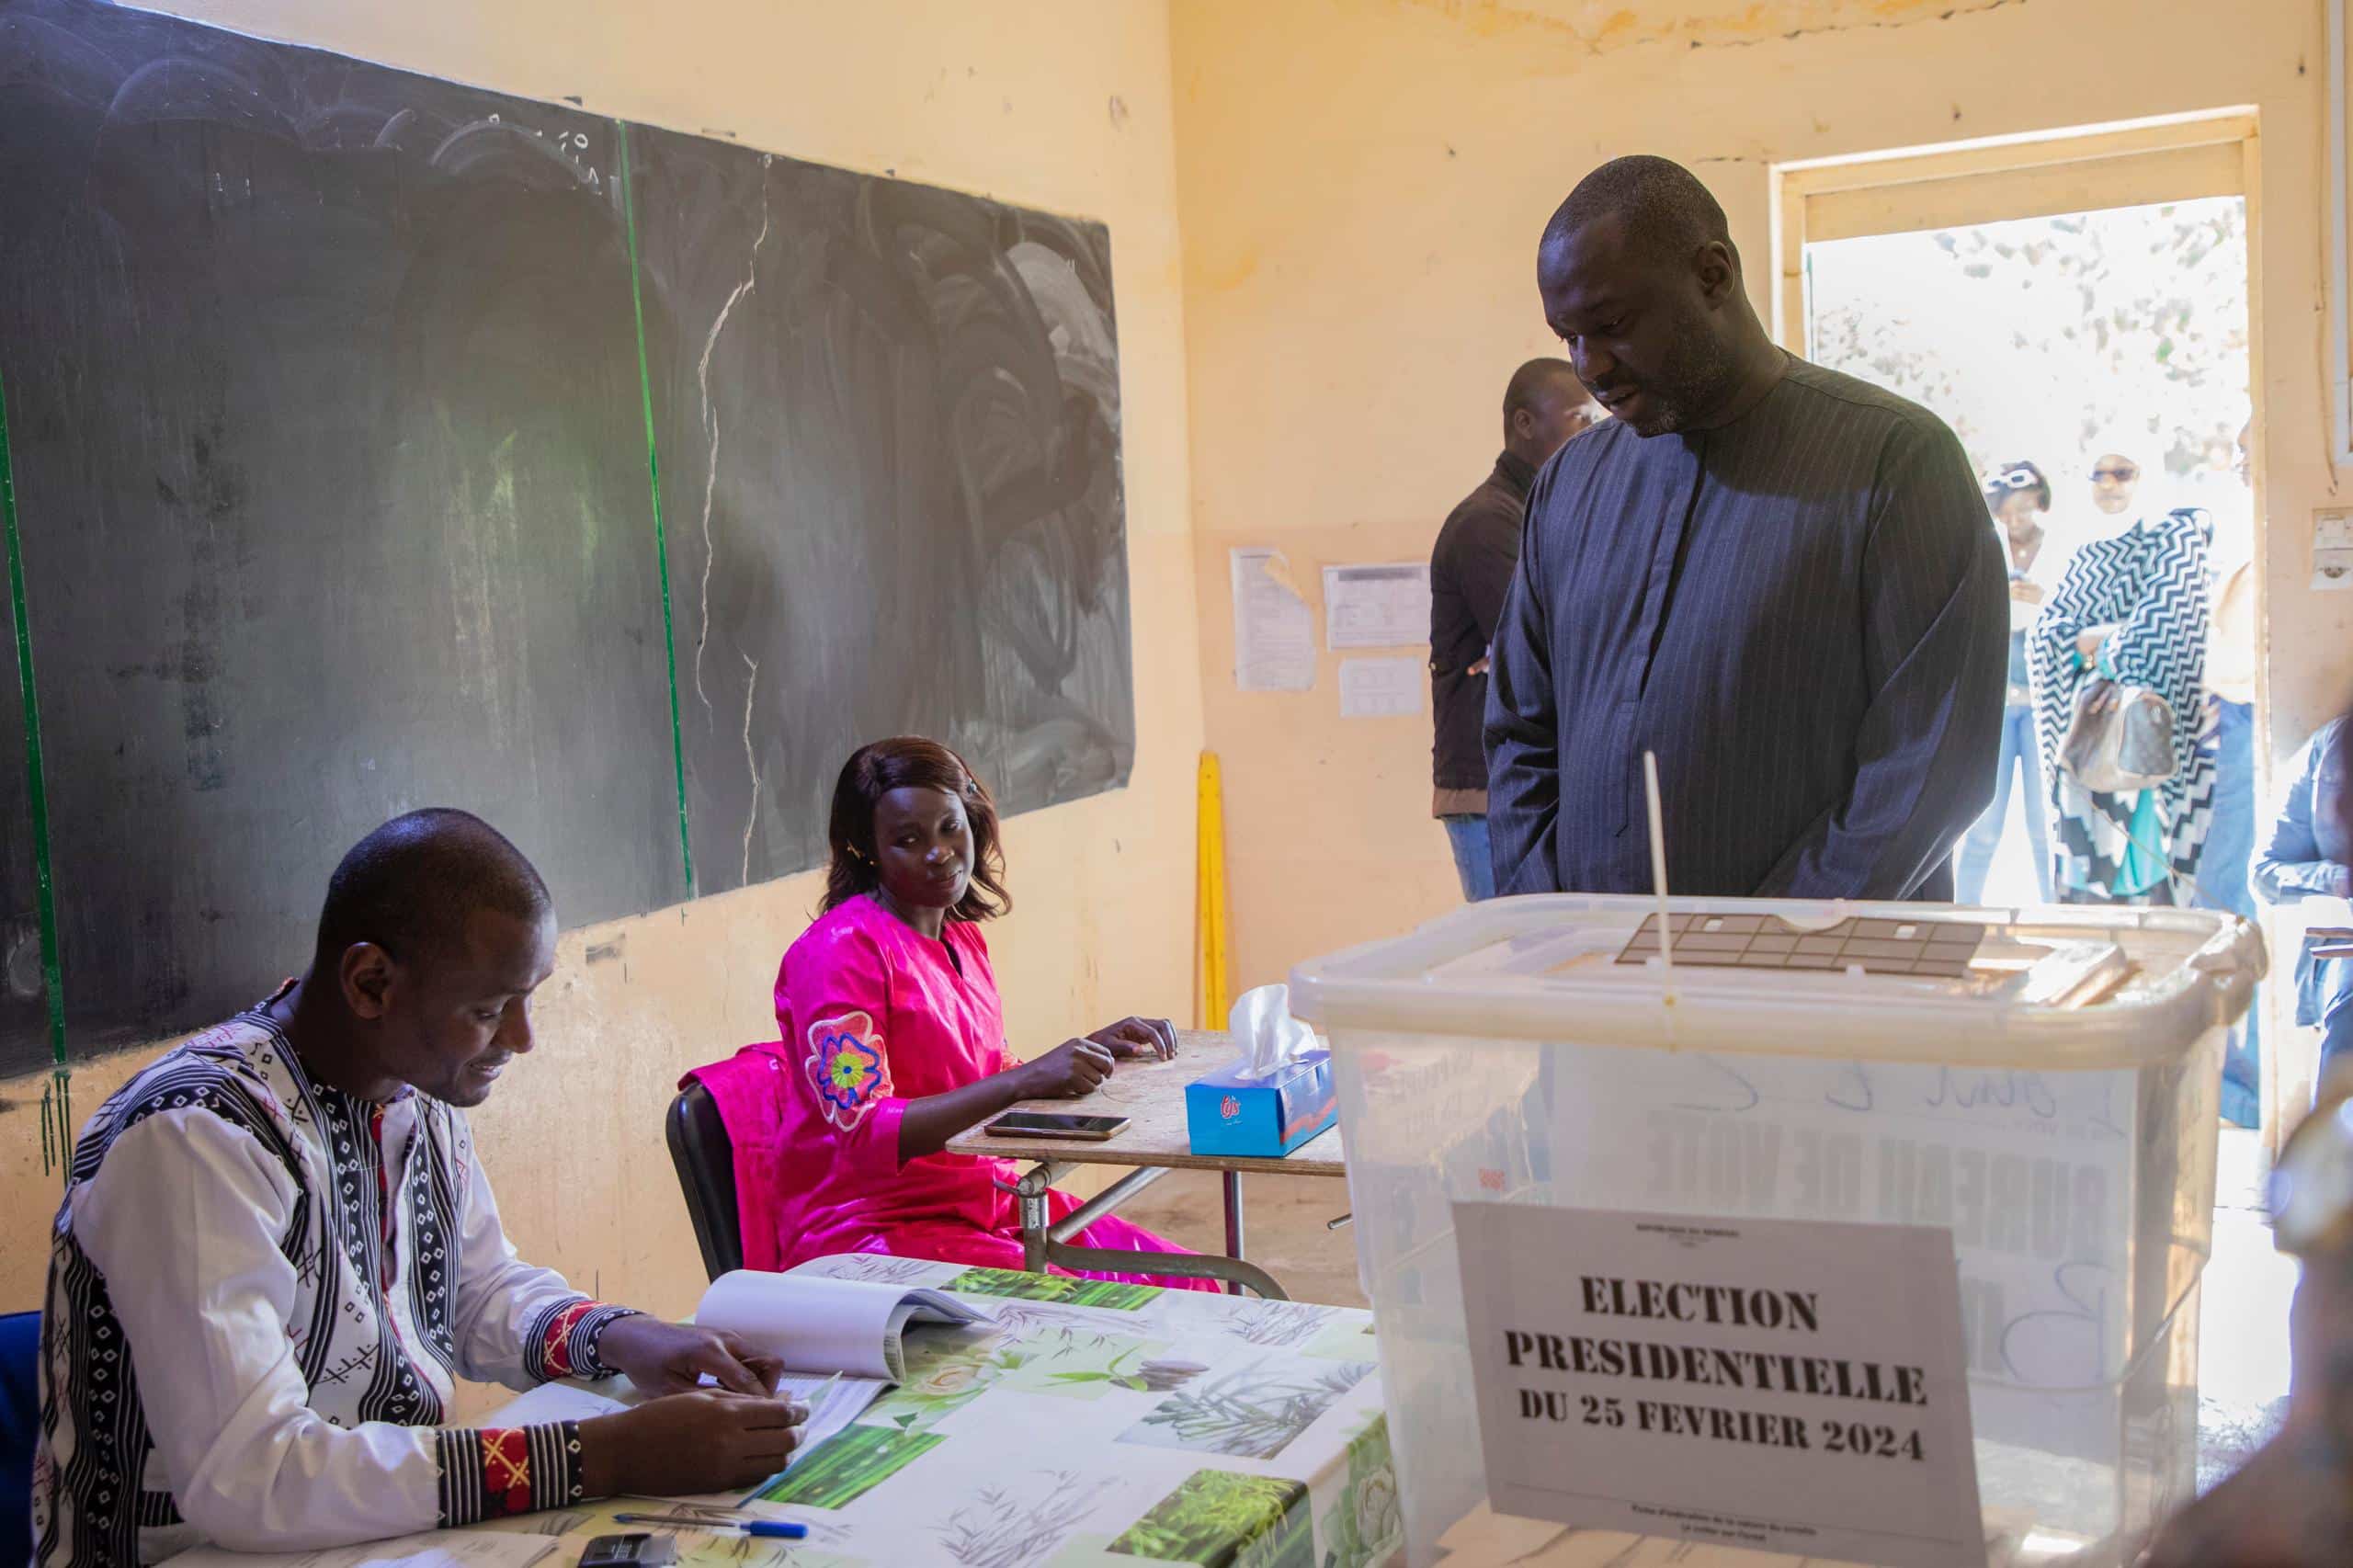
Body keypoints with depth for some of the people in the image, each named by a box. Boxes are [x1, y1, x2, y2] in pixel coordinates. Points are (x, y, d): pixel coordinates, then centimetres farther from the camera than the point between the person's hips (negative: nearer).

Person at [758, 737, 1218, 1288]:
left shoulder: (961, 938, 12)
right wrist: (1027, 1079, -28)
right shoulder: (841, 950, -14)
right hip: (873, 1230, -8)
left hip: (988, 1201, 8)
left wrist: (1095, 1048, 6)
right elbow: (865, 1133, -22)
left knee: (1191, 1286, -4)